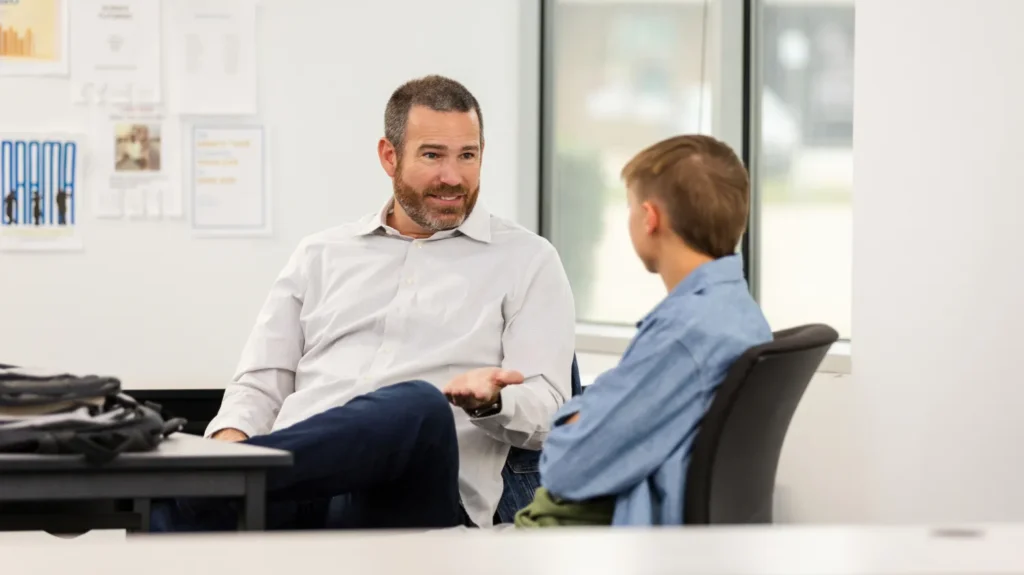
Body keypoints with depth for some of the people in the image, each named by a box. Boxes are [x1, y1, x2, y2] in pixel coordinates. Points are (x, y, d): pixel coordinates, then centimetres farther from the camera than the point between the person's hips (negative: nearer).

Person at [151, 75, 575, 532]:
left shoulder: (527, 261, 16)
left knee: (418, 405, -40)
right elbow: (262, 383, 21)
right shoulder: (322, 255, 25)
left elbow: (546, 414, 6)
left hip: (414, 498, -2)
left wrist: (489, 402, -18)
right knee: (171, 509, -33)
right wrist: (230, 440, -4)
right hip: (298, 481, 2)